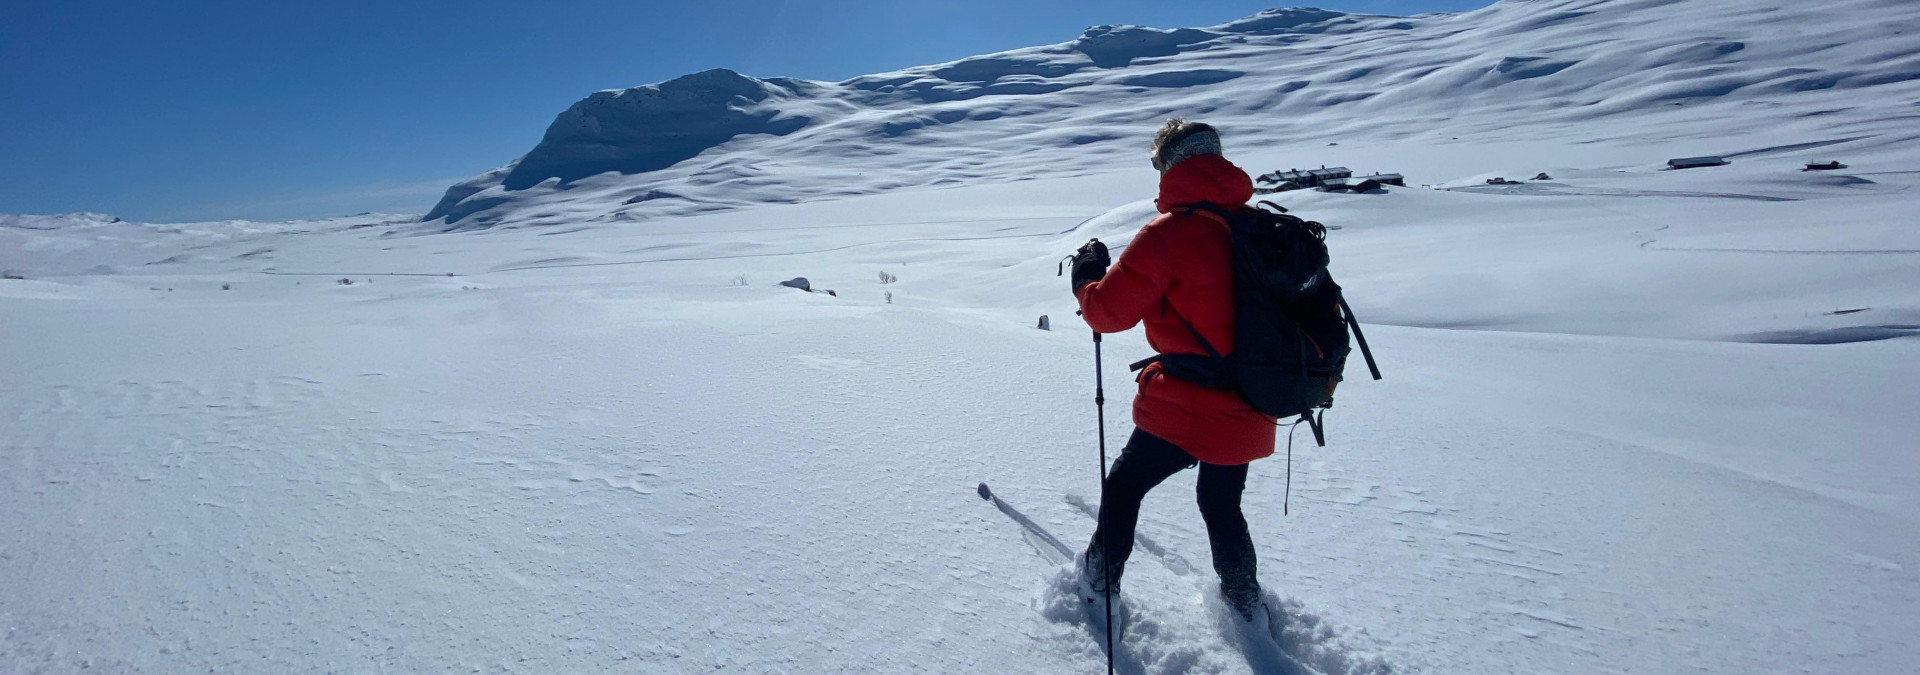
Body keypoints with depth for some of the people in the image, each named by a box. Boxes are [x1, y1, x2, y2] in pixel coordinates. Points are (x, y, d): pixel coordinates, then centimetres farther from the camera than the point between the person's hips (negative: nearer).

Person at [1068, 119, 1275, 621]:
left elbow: (1108, 311, -14)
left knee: (1124, 486, 17)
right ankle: (1244, 599, 41)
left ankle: (1099, 585, 31)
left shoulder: (1169, 234, -17)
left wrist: (1087, 276, 5)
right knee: (1222, 503, 28)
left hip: (1185, 410, -6)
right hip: (1251, 412, 6)